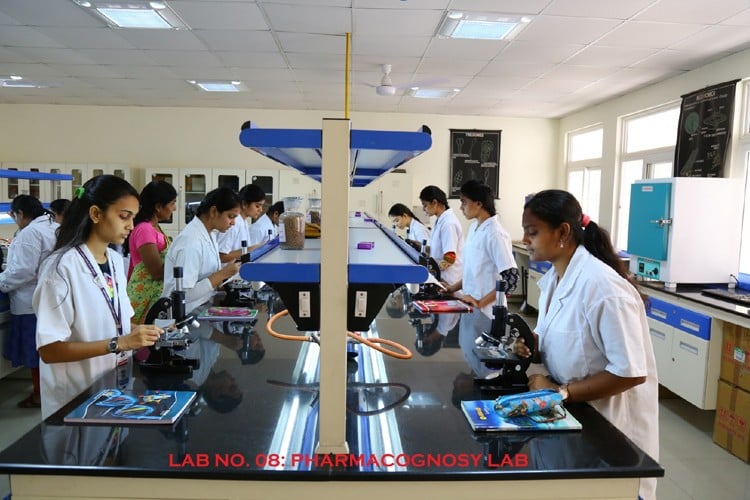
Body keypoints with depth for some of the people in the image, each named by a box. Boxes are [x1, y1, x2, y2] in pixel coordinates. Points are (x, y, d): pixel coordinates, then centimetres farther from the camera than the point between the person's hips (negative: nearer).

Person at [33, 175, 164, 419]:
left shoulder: (116, 261, 3)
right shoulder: (62, 266, -19)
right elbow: (49, 349, -21)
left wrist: (147, 332, -5)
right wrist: (119, 343, -27)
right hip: (76, 400, -7)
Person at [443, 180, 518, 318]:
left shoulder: (495, 233, -18)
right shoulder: (473, 228, 7)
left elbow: (511, 279, -21)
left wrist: (481, 303, -21)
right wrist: (453, 288, 9)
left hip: (486, 312, -7)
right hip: (470, 307, 7)